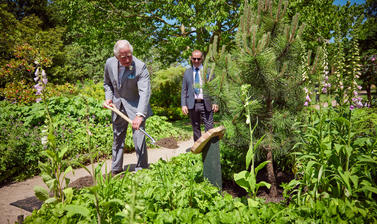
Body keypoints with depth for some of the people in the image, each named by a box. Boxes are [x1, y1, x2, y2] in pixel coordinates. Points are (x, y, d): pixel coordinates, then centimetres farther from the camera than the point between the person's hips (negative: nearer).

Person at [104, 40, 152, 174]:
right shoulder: (110, 63, -7)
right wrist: (108, 97, -6)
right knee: (117, 138, 15)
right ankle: (116, 170, 31)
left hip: (135, 106, -5)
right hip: (117, 106, 5)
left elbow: (145, 92, -33)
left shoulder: (140, 67, -23)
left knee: (139, 137, -10)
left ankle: (141, 169, 7)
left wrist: (139, 115, -44)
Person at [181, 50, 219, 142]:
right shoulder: (187, 72, 11)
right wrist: (183, 104, 0)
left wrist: (215, 102, -5)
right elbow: (184, 90, 10)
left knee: (209, 129, -6)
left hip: (206, 104, -1)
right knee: (196, 129, 9)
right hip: (192, 104, 2)